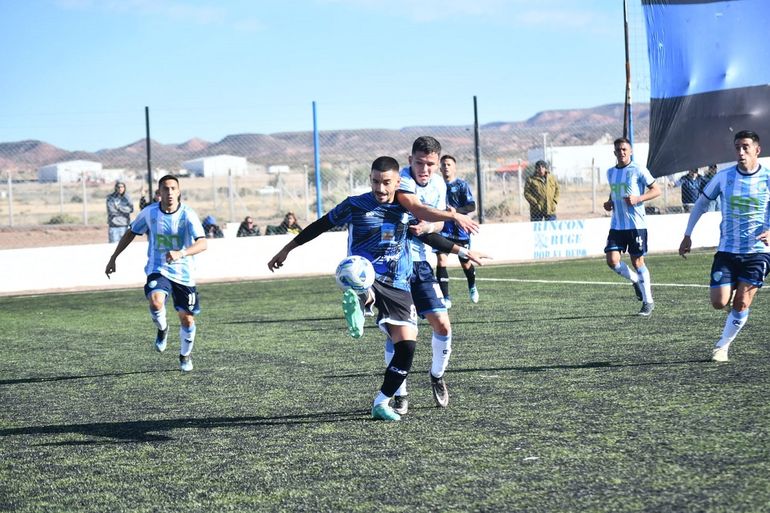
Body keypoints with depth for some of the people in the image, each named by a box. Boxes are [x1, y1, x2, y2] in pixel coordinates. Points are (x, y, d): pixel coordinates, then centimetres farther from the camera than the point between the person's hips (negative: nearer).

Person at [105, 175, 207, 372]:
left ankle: (185, 355, 32)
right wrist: (113, 258, 12)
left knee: (187, 319, 3)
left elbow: (202, 243, -26)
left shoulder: (188, 215, -13)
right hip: (158, 270, 0)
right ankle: (162, 329, 5)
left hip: (183, 273, 0)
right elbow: (131, 233, 13)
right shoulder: (149, 213, -5)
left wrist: (181, 254, -44)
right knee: (156, 302, -30)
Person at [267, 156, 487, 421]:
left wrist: (462, 251, 26)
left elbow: (428, 235, 24)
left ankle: (381, 403, 7)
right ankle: (356, 302, -74)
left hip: (398, 286, 2)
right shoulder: (355, 205, -2)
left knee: (406, 347, -6)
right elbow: (320, 225, 7)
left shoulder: (406, 208, 6)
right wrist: (287, 249, 9)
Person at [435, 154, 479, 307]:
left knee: (465, 263, 11)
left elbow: (472, 206, -12)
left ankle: (472, 287, 43)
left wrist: (456, 211, -26)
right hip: (443, 230, 2)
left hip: (460, 229, -2)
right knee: (441, 260, -16)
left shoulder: (462, 185, -4)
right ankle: (446, 298, -14)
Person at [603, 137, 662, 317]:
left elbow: (656, 190, -5)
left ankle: (648, 302, 13)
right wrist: (609, 203, 9)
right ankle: (636, 281, 20)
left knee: (637, 262, -1)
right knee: (612, 260, -9)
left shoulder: (638, 170, -5)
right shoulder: (610, 173, 13)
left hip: (636, 224, -5)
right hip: (617, 225, 5)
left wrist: (638, 198, -19)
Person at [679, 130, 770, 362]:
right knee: (719, 303, -8)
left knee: (742, 304, -8)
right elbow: (701, 203, 11)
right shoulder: (724, 177, -2)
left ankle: (722, 347, 10)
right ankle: (733, 291, 28)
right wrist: (687, 235, 8)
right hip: (727, 251, 1)